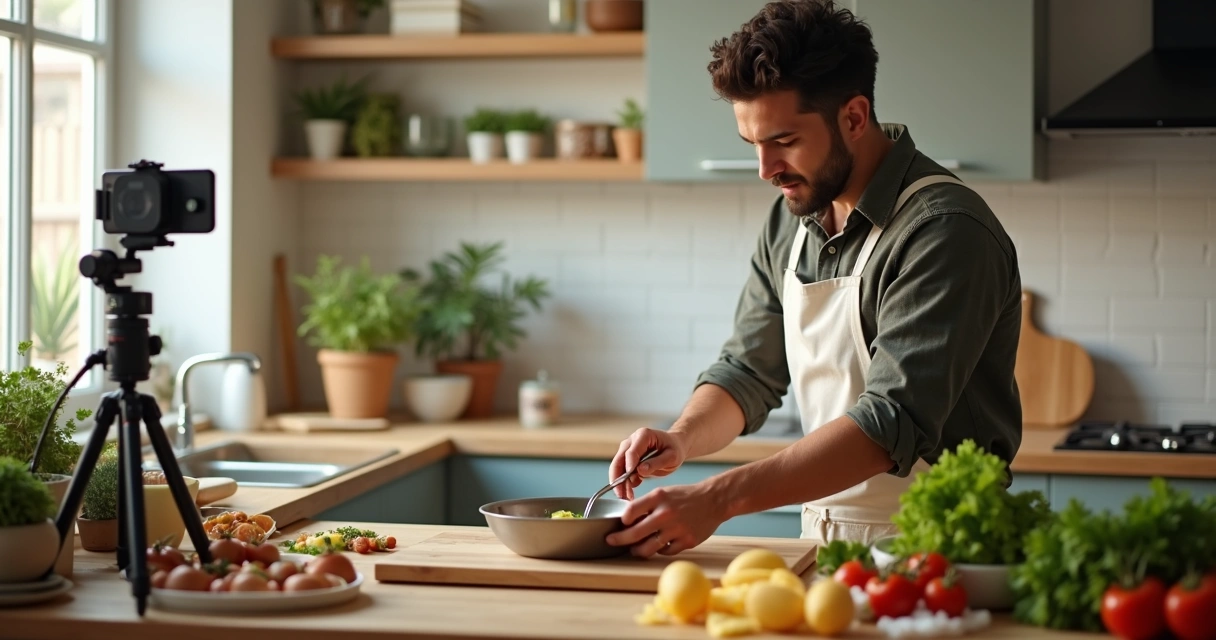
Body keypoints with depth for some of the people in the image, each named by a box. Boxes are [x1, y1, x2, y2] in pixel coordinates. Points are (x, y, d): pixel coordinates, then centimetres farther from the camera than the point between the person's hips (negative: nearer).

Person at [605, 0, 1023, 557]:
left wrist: (717, 499, -29)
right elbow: (747, 371, 17)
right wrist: (681, 439, -5)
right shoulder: (790, 221, 10)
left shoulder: (945, 233, -16)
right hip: (822, 542, 6)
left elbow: (891, 424, -24)